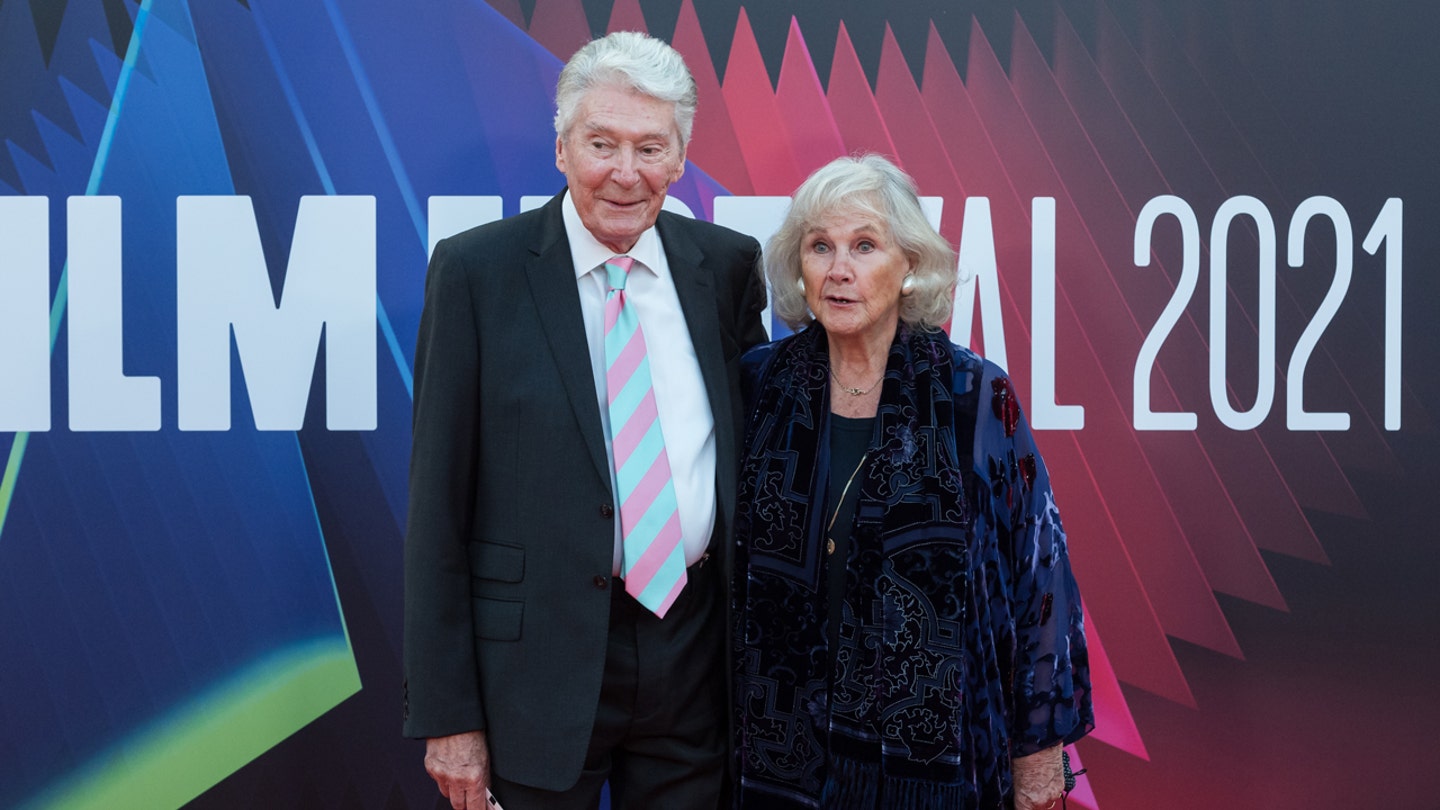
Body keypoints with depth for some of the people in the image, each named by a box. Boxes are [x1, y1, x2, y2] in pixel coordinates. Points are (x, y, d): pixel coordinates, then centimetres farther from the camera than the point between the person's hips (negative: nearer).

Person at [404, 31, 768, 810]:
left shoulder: (728, 265, 2)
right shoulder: (474, 270, -8)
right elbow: (438, 505, -7)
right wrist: (447, 714, -8)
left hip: (694, 653, 3)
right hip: (540, 659, -3)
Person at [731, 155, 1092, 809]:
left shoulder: (976, 398, -8)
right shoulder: (761, 384, -1)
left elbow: (1036, 569, -4)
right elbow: (723, 557, 7)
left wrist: (1040, 744, -2)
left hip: (932, 749, -2)